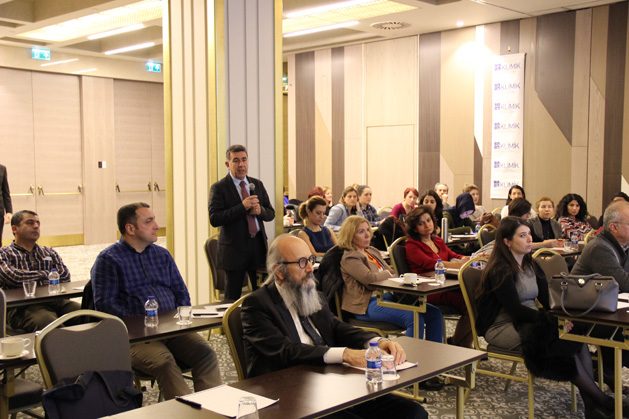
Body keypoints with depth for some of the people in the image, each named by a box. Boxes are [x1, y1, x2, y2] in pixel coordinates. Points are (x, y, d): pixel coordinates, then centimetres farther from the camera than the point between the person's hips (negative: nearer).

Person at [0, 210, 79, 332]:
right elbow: (14, 276, -8)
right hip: (23, 308, -4)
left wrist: (29, 278, 0)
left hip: (56, 301, 4)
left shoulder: (49, 252, 25)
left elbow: (65, 276, 8)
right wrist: (46, 274, 5)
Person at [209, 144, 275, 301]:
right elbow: (214, 219, -15)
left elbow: (271, 213, 12)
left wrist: (259, 210, -11)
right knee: (233, 296, 3)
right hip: (234, 248, -4)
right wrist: (242, 206, -21)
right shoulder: (219, 188, -5)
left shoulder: (257, 184, 11)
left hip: (259, 245, 5)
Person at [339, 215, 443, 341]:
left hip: (387, 296, 9)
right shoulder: (350, 258, -6)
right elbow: (370, 279, -19)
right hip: (367, 304, -9)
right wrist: (387, 274, -2)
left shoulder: (372, 251, 22)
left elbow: (392, 273, 21)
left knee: (434, 313, -6)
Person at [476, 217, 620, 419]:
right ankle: (601, 401, -16)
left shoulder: (531, 265, 11)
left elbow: (548, 299, 6)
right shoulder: (500, 271, -14)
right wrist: (554, 320, -27)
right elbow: (515, 310, -21)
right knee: (565, 342, -27)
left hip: (530, 322, 7)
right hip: (502, 328, -7)